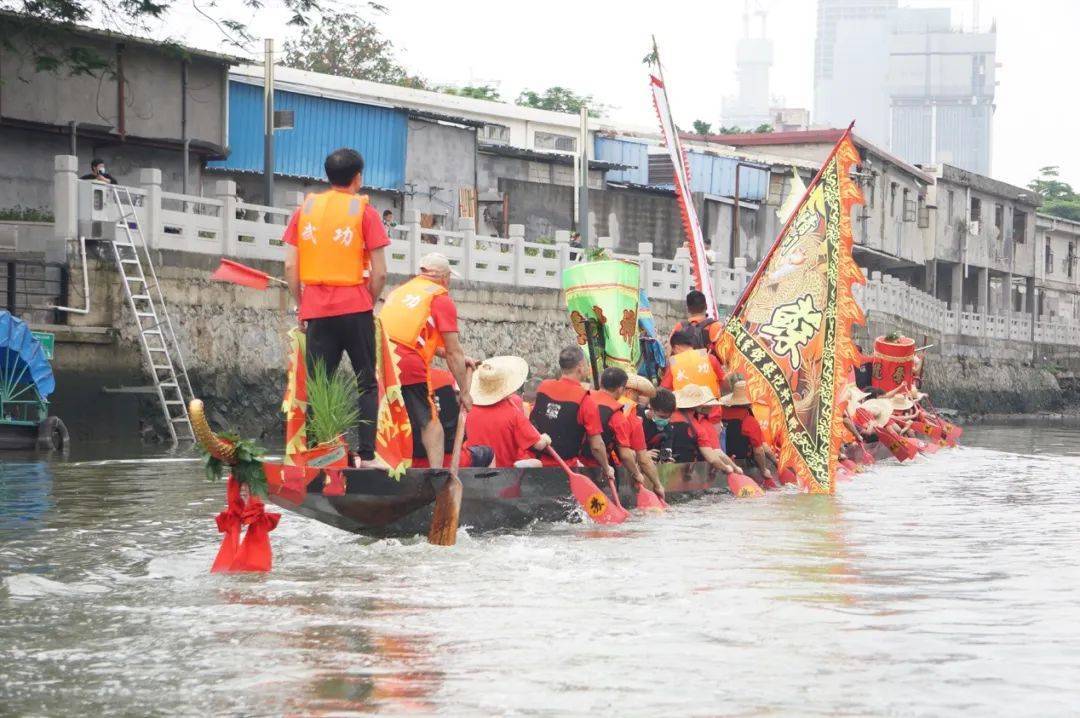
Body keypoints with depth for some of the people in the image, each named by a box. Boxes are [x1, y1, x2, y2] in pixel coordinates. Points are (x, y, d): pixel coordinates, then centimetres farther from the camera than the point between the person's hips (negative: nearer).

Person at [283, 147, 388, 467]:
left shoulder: (305, 208, 7)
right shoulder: (364, 211, -1)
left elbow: (290, 266, 3)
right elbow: (379, 273, -4)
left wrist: (301, 306, 12)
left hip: (316, 310, 3)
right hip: (355, 308, -3)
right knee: (367, 384, 5)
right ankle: (366, 454, -4)